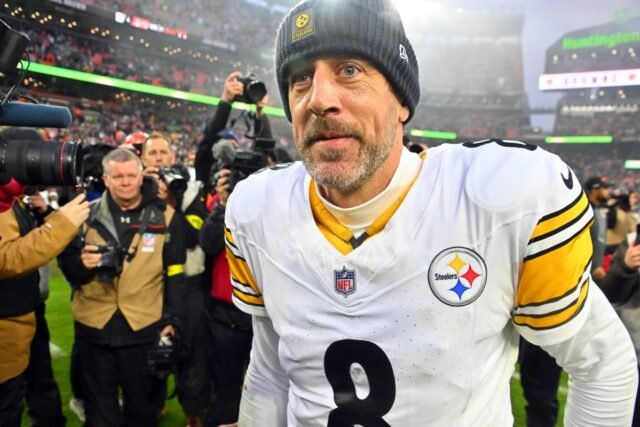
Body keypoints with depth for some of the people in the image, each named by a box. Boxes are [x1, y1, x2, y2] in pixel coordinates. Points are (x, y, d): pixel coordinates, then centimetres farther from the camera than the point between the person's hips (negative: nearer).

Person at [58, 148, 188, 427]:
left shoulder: (166, 217, -4)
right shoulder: (88, 214, 1)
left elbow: (176, 275, -2)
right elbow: (67, 266, 6)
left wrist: (173, 320, -6)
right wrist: (82, 264, -16)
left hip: (145, 328, -1)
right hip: (93, 326, 2)